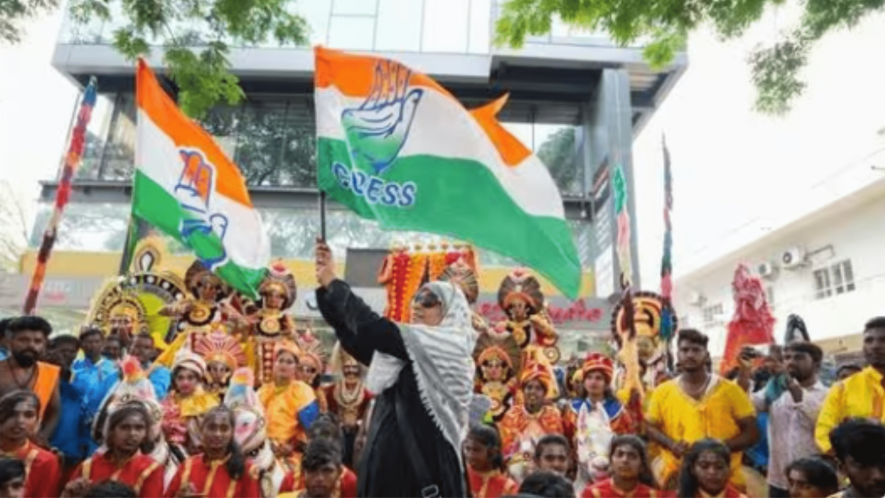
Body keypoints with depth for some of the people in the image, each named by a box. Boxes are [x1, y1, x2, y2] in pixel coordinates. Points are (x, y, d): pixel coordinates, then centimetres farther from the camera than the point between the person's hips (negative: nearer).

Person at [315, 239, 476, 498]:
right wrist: (325, 287, -2)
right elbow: (354, 337, 7)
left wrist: (333, 282, -5)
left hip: (426, 467, -7)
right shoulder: (406, 351, 13)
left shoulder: (451, 346, -9)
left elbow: (372, 328, -15)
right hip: (393, 465, 7)